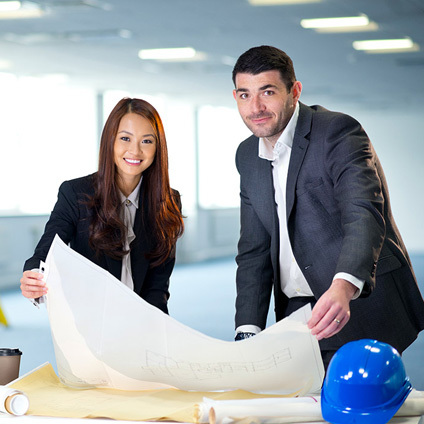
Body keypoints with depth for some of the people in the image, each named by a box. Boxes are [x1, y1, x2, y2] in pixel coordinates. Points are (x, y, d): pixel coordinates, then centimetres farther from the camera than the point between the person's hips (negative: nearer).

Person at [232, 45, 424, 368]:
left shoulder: (338, 132, -12)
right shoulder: (248, 156, 10)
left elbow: (365, 217, -27)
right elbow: (253, 249, 11)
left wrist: (343, 287, -46)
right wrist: (248, 331, -2)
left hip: (360, 312, -6)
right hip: (297, 314, 6)